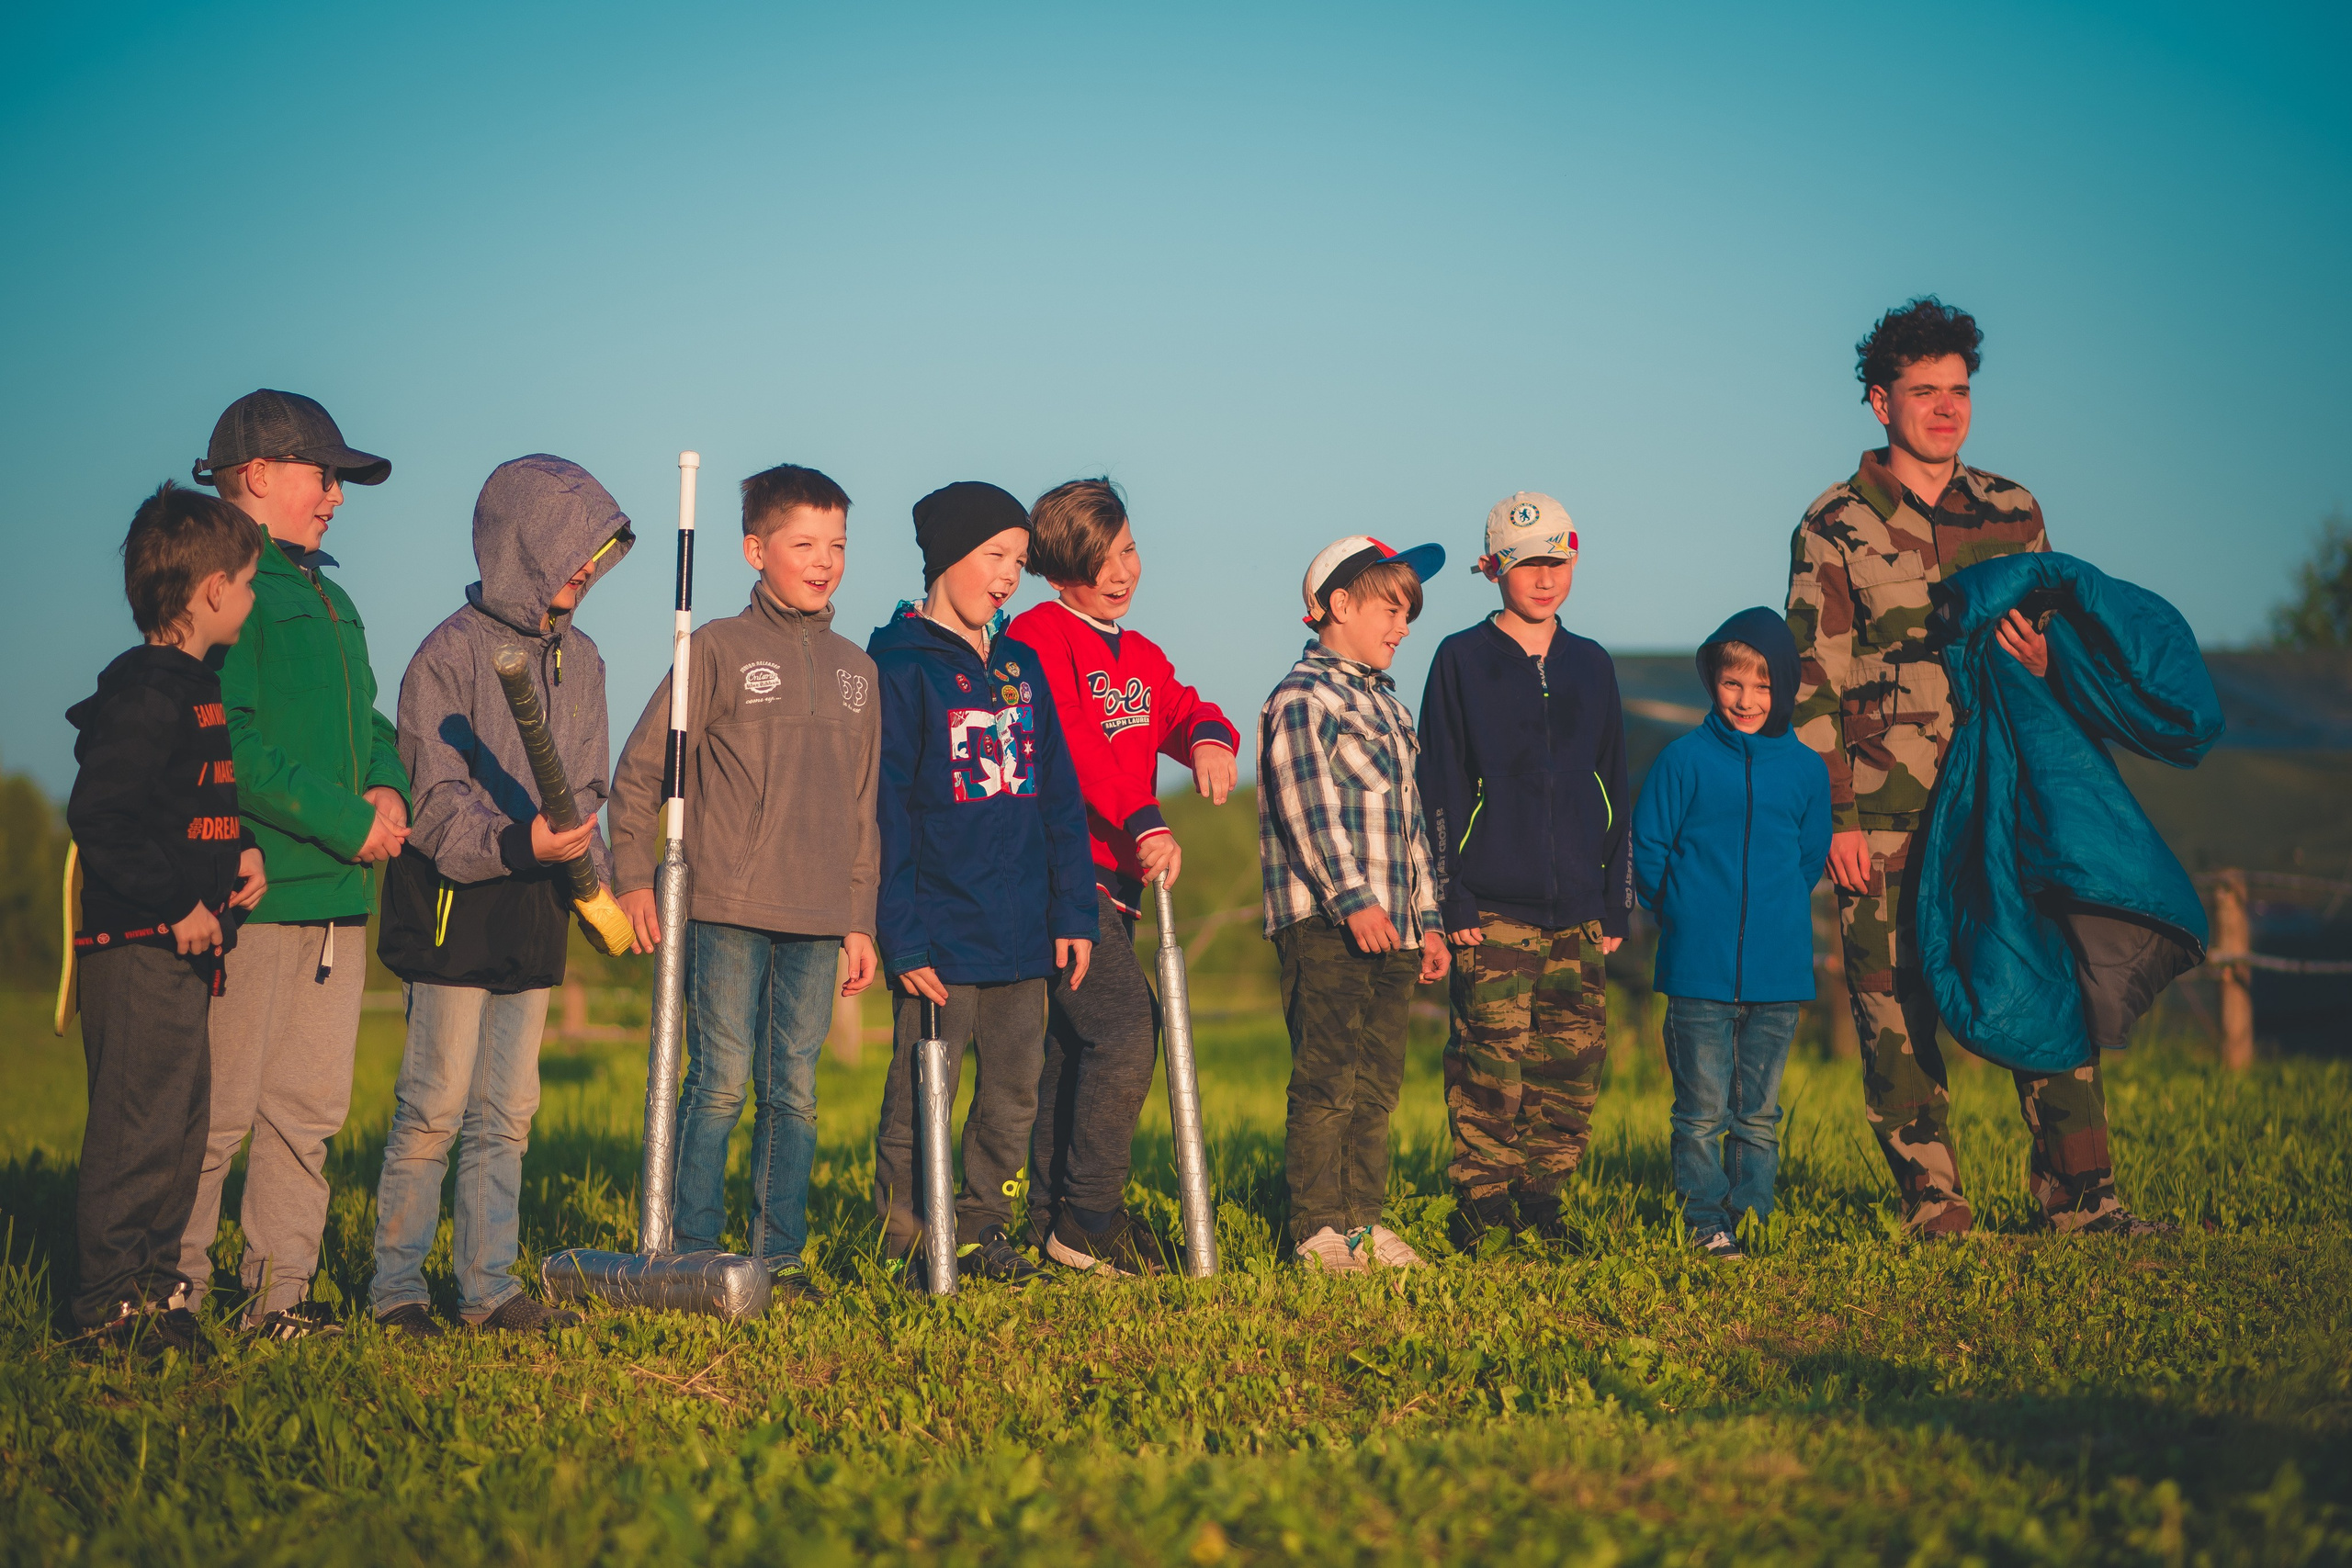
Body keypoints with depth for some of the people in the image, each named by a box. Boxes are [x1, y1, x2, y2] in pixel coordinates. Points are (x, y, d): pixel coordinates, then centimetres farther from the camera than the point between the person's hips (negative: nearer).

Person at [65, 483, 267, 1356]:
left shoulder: (193, 687, 15)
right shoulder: (146, 695, -17)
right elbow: (100, 819, -23)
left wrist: (238, 850, 9)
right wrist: (178, 906, -20)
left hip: (183, 946, 11)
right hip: (138, 947, -10)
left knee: (183, 1119, 15)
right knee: (140, 1121, -7)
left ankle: (156, 1285, 23)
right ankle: (114, 1301, -1)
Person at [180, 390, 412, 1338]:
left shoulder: (326, 598, 22)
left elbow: (365, 718, 26)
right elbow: (227, 743, -18)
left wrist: (387, 786, 3)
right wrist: (349, 822, -16)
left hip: (337, 891, 9)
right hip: (252, 891, -9)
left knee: (311, 1107, 9)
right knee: (219, 1106, -6)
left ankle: (280, 1288, 16)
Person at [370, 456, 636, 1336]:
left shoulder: (580, 659, 13)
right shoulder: (452, 652, -9)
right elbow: (436, 800, -13)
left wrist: (594, 877, 3)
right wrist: (517, 844, -28)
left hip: (535, 911, 6)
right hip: (454, 906, -6)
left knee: (508, 1112, 8)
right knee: (435, 1108, -5)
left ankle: (488, 1287, 13)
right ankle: (395, 1286, 4)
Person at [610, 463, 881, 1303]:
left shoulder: (855, 668, 14)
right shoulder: (721, 649, -1)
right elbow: (640, 768, 0)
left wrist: (860, 920, 14)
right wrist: (635, 879, -4)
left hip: (818, 921, 4)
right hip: (726, 914, -4)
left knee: (795, 1090, 6)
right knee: (722, 1083, -4)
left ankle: (783, 1255, 13)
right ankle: (694, 1254, 3)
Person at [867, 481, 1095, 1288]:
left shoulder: (1021, 665, 15)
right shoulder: (900, 667, -5)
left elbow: (1059, 797, 15)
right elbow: (884, 812, -9)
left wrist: (1072, 910, 7)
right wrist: (902, 937, -14)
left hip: (1023, 939, 6)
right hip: (941, 937, -6)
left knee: (1015, 1094, 10)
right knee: (920, 1099, -2)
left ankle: (983, 1229, 20)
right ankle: (910, 1243, 8)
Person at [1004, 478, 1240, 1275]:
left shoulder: (1142, 657, 21)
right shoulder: (1041, 635, -7)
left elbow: (1184, 712, 11)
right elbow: (1071, 743, -19)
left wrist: (1209, 736, -14)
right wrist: (1145, 824, -28)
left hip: (1113, 878, 9)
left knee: (1075, 1045, 11)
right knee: (1125, 1029, -17)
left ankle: (1052, 1217, 17)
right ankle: (1088, 1218, -11)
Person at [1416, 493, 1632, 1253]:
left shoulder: (1590, 666, 14)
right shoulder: (1462, 661, 2)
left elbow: (1614, 791, 18)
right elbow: (1439, 791, 0)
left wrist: (1616, 903, 12)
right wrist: (1452, 900, -7)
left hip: (1577, 906, 4)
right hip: (1493, 906, -4)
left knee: (1574, 1062, 3)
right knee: (1490, 1061, -7)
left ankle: (1541, 1195, 14)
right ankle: (1480, 1204, 1)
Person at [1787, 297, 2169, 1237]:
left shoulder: (2013, 513, 12)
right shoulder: (1834, 529, 2)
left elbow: (2059, 644, 19)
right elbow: (1814, 685, 0)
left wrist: (2043, 661, -7)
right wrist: (1836, 817, -7)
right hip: (1886, 816, -2)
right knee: (1897, 1014, -2)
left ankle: (2079, 1195, 4)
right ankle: (1933, 1208, 7)